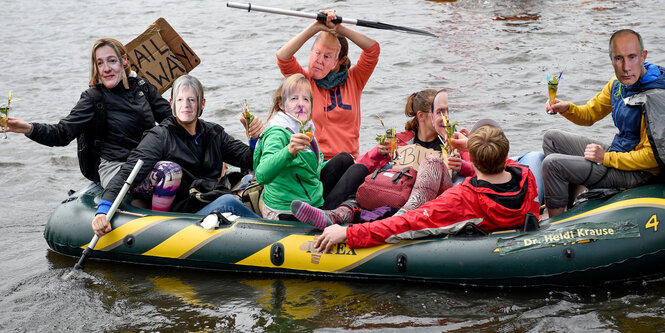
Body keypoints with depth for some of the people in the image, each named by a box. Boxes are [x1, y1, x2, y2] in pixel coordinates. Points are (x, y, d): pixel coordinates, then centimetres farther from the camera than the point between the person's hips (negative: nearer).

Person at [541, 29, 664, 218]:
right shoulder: (617, 83, 1)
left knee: (553, 164, -16)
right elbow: (590, 114, 15)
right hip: (615, 153, 10)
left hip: (638, 173, -10)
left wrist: (606, 158, -22)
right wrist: (566, 108, -6)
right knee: (552, 138, 17)